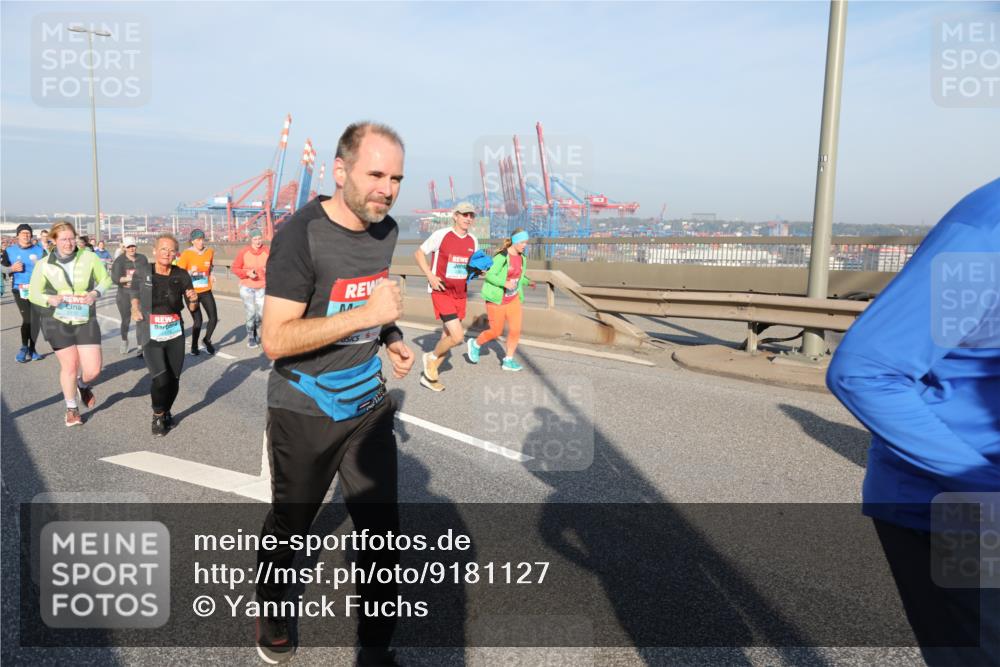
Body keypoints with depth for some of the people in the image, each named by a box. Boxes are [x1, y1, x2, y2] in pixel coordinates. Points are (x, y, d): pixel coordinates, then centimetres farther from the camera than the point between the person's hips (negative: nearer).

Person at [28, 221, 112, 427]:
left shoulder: (89, 258, -5)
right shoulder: (44, 265, -4)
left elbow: (105, 279, 7)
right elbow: (34, 293, 4)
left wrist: (95, 293, -13)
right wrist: (49, 299, -17)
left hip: (86, 321, 0)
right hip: (57, 322, 0)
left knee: (93, 369, -3)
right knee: (70, 365, 4)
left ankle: (83, 385, 36)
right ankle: (71, 408, 27)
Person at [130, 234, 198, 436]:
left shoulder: (182, 275, -4)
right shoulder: (142, 271, -6)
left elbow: (192, 308, 3)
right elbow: (134, 292, 16)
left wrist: (193, 299, -18)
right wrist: (135, 308, -1)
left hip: (175, 334, 2)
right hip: (150, 335, -2)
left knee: (174, 379, 7)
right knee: (161, 379, -13)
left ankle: (166, 412, 35)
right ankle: (158, 416, 13)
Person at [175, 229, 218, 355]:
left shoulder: (210, 252, 2)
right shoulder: (186, 254, -12)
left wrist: (210, 275, 6)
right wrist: (190, 272, -28)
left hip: (206, 291, 4)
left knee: (214, 318, 1)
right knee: (198, 321, -5)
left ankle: (207, 340, 29)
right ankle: (194, 345, 19)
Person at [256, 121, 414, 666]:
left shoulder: (386, 230, 1)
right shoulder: (300, 234, -20)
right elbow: (275, 340, -23)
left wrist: (392, 338, 2)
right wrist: (364, 314, -31)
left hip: (368, 405, 5)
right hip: (304, 412, -5)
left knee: (381, 528, 7)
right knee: (290, 523, 17)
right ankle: (270, 609, 47)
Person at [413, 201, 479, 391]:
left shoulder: (473, 241, 5)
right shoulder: (441, 235, -11)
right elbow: (419, 253, -2)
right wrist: (430, 276, -13)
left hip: (461, 294, 6)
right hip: (442, 292, -6)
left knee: (448, 336, 10)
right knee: (458, 336, -17)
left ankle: (429, 375, 26)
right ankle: (432, 356, 13)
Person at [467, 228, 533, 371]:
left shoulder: (522, 258, 4)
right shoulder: (501, 256, -19)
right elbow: (489, 275, -20)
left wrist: (527, 282, 1)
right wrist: (505, 283, -32)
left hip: (513, 299, 6)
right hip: (497, 299, -6)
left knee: (516, 329, -3)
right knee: (496, 332, 3)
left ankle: (508, 361, 10)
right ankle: (475, 344, 30)